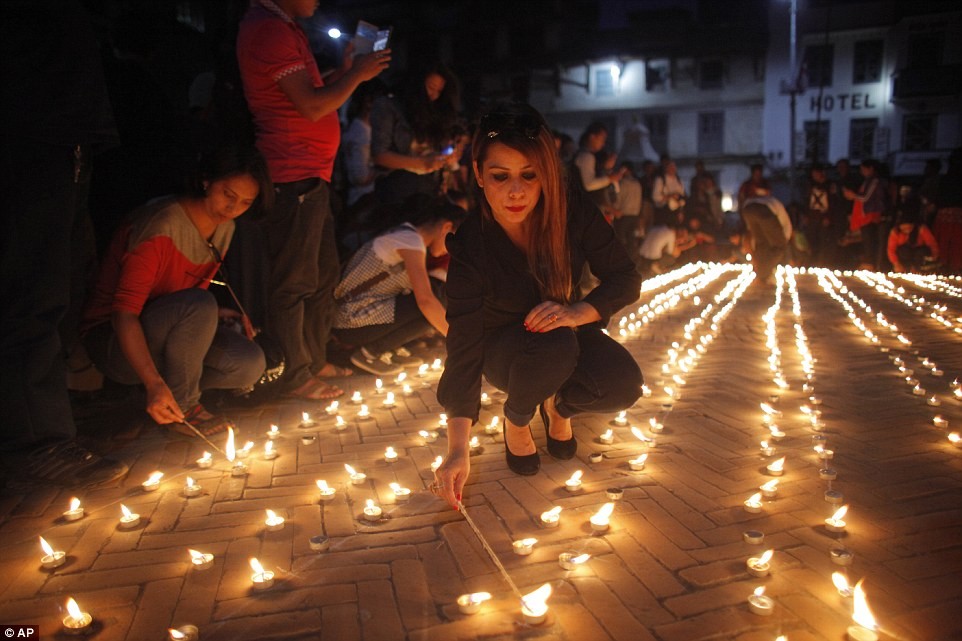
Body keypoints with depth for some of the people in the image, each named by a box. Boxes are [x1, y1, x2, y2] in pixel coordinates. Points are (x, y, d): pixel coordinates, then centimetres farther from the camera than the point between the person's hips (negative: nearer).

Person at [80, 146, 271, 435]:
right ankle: (183, 406, -16)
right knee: (198, 306, -35)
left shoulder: (224, 228, 1)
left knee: (250, 364, -18)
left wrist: (212, 316, -8)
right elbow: (124, 313, -30)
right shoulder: (161, 227, -25)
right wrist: (154, 383, -42)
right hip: (114, 338, -7)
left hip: (169, 333, 7)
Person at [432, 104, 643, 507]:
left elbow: (625, 277, -14)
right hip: (503, 349, -2)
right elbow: (463, 351, -31)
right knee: (552, 345, -37)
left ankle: (558, 405, 9)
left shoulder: (573, 212, -22)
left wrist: (580, 311, -36)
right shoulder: (470, 247, -28)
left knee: (623, 384, -26)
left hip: (565, 332, 3)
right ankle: (516, 420, -4)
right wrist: (457, 451, -38)